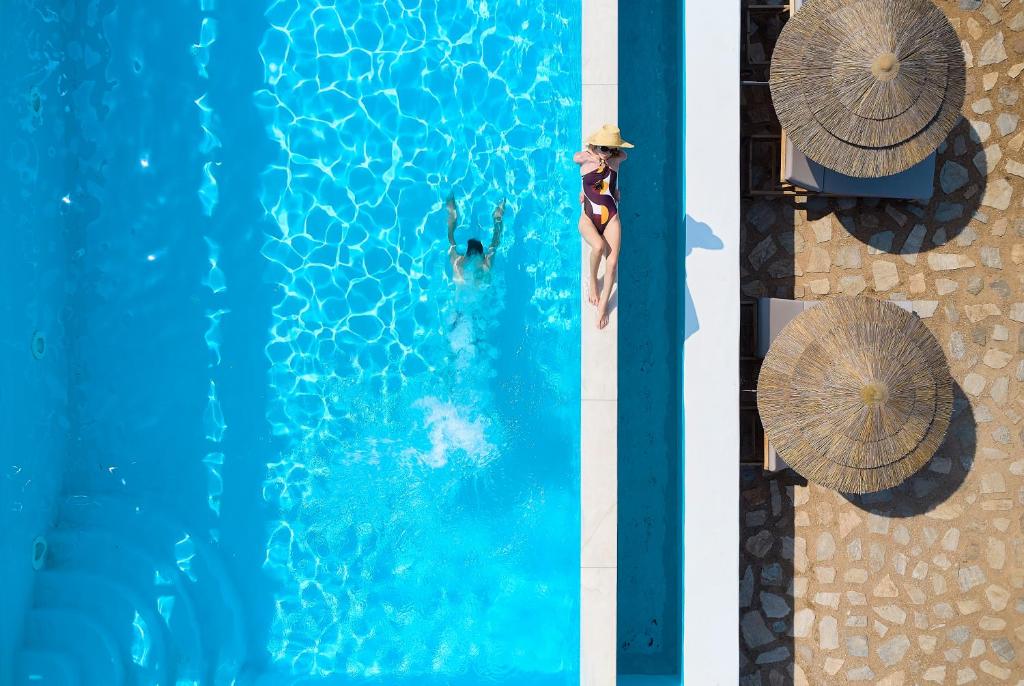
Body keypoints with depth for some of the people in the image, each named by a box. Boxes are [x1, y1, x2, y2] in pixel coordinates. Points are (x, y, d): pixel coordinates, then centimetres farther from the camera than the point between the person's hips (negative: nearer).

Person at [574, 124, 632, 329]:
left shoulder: (617, 158, -1)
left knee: (612, 262, -16)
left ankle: (603, 305, -2)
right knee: (599, 246, -32)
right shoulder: (583, 158, -6)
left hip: (611, 218, 2)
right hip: (588, 218, -2)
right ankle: (592, 281, -4)